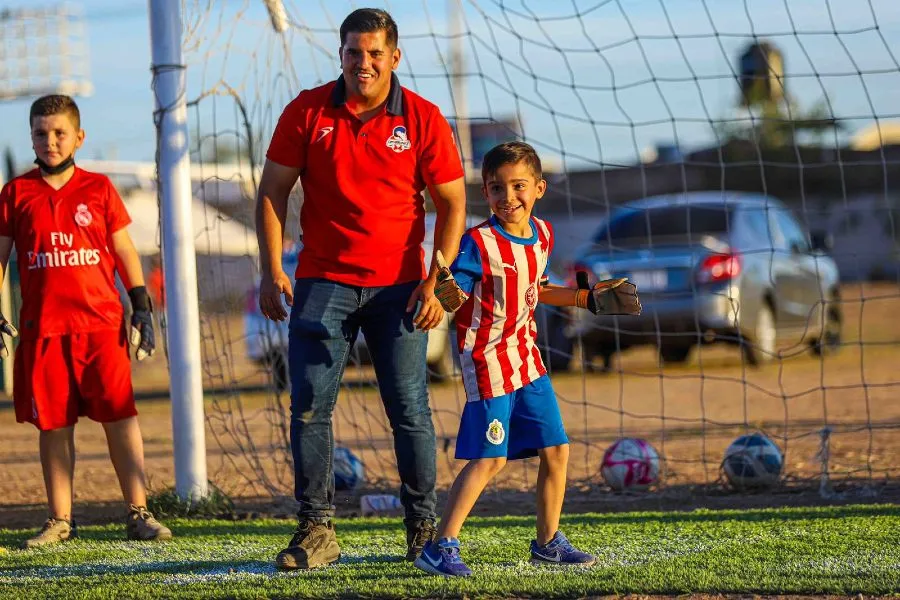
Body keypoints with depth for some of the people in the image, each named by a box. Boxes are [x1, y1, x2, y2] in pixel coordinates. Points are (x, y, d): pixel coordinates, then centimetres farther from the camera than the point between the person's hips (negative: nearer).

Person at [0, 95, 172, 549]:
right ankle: (60, 520, 13)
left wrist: (141, 306, 6)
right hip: (42, 327, 1)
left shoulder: (99, 189, 7)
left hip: (101, 322, -1)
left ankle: (138, 513, 0)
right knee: (53, 425, 5)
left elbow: (124, 251, 11)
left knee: (120, 417, -4)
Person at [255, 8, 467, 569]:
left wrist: (437, 281, -8)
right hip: (323, 280, 1)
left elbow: (452, 204, 2)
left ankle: (424, 528, 8)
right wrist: (272, 270, -2)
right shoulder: (307, 112, 0)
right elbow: (273, 190, 6)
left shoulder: (423, 119, -2)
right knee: (310, 405, -5)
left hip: (398, 285, -1)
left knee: (409, 407, -2)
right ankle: (317, 530, 0)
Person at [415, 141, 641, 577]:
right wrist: (449, 292, -42)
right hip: (488, 361, -7)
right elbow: (453, 301, -20)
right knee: (490, 457, -12)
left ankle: (547, 542, 25)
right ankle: (440, 548, -9)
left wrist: (588, 299, 24)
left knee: (556, 450, 10)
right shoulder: (478, 243, -16)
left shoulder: (542, 234, 6)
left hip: (527, 358, 7)